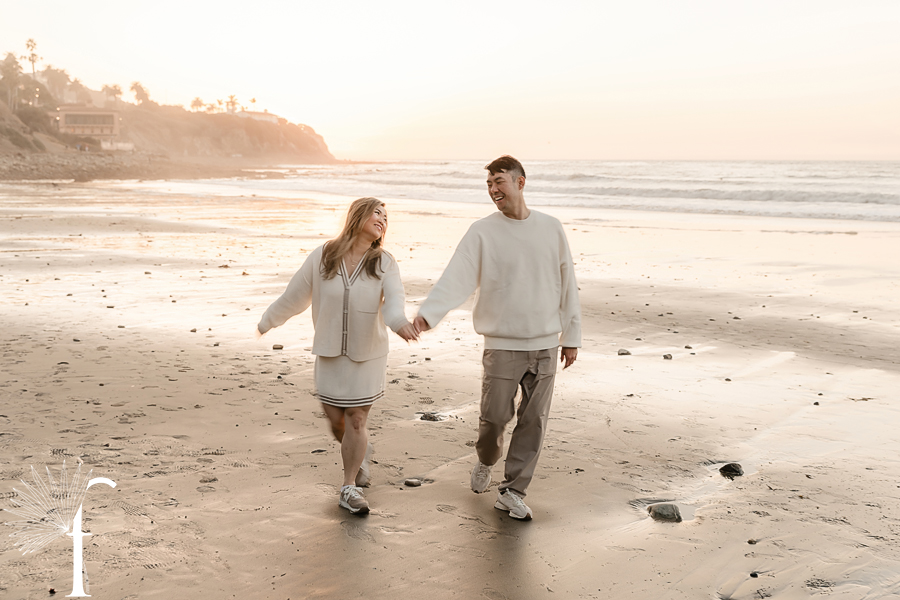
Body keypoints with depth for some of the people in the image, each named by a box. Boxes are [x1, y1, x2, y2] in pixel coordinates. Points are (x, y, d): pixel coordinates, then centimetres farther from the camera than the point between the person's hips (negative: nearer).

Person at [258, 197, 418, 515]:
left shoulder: (384, 264, -6)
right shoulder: (322, 257, -4)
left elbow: (394, 298, -24)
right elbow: (296, 294, 7)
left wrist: (399, 321, -46)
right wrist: (268, 320, 16)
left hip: (367, 356, -1)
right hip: (329, 354, 1)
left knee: (356, 421, -1)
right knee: (336, 421, 8)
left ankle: (349, 489, 15)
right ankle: (361, 453, 41)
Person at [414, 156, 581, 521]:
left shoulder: (551, 229, 5)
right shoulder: (482, 233, -3)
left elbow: (567, 285, 10)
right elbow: (455, 278, -14)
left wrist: (571, 336, 10)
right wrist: (427, 313, -31)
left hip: (545, 344, 2)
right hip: (502, 344, -2)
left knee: (533, 420, 3)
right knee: (494, 416, 0)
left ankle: (512, 492, 14)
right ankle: (485, 462, 33)